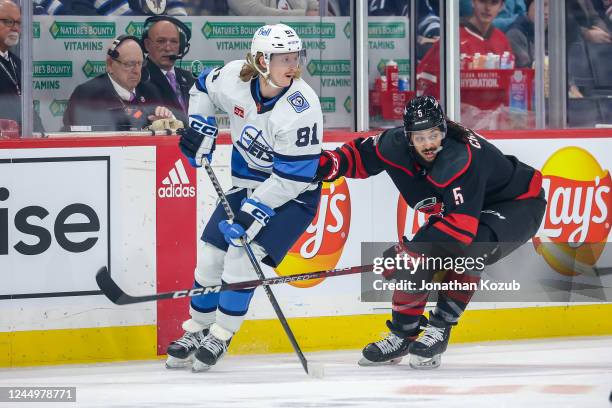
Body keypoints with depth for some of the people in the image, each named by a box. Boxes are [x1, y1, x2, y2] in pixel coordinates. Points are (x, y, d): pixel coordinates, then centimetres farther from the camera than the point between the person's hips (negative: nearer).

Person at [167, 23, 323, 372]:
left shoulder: (302, 106, -29)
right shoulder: (234, 79, -14)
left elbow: (294, 176, -28)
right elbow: (204, 88, 13)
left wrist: (255, 212, -30)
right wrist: (200, 128, 2)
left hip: (292, 195, -6)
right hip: (247, 183, 6)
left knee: (242, 256, -18)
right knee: (211, 255, 5)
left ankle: (220, 337, -3)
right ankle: (196, 331, 24)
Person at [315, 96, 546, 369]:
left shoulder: (460, 159, -39)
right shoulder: (396, 144, -17)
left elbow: (462, 225, -44)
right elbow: (361, 154, 4)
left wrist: (410, 250, -44)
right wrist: (331, 163, -17)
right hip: (459, 206, 8)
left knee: (467, 245, -35)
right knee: (414, 256, -6)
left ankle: (439, 329, -21)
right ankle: (402, 335, 15)